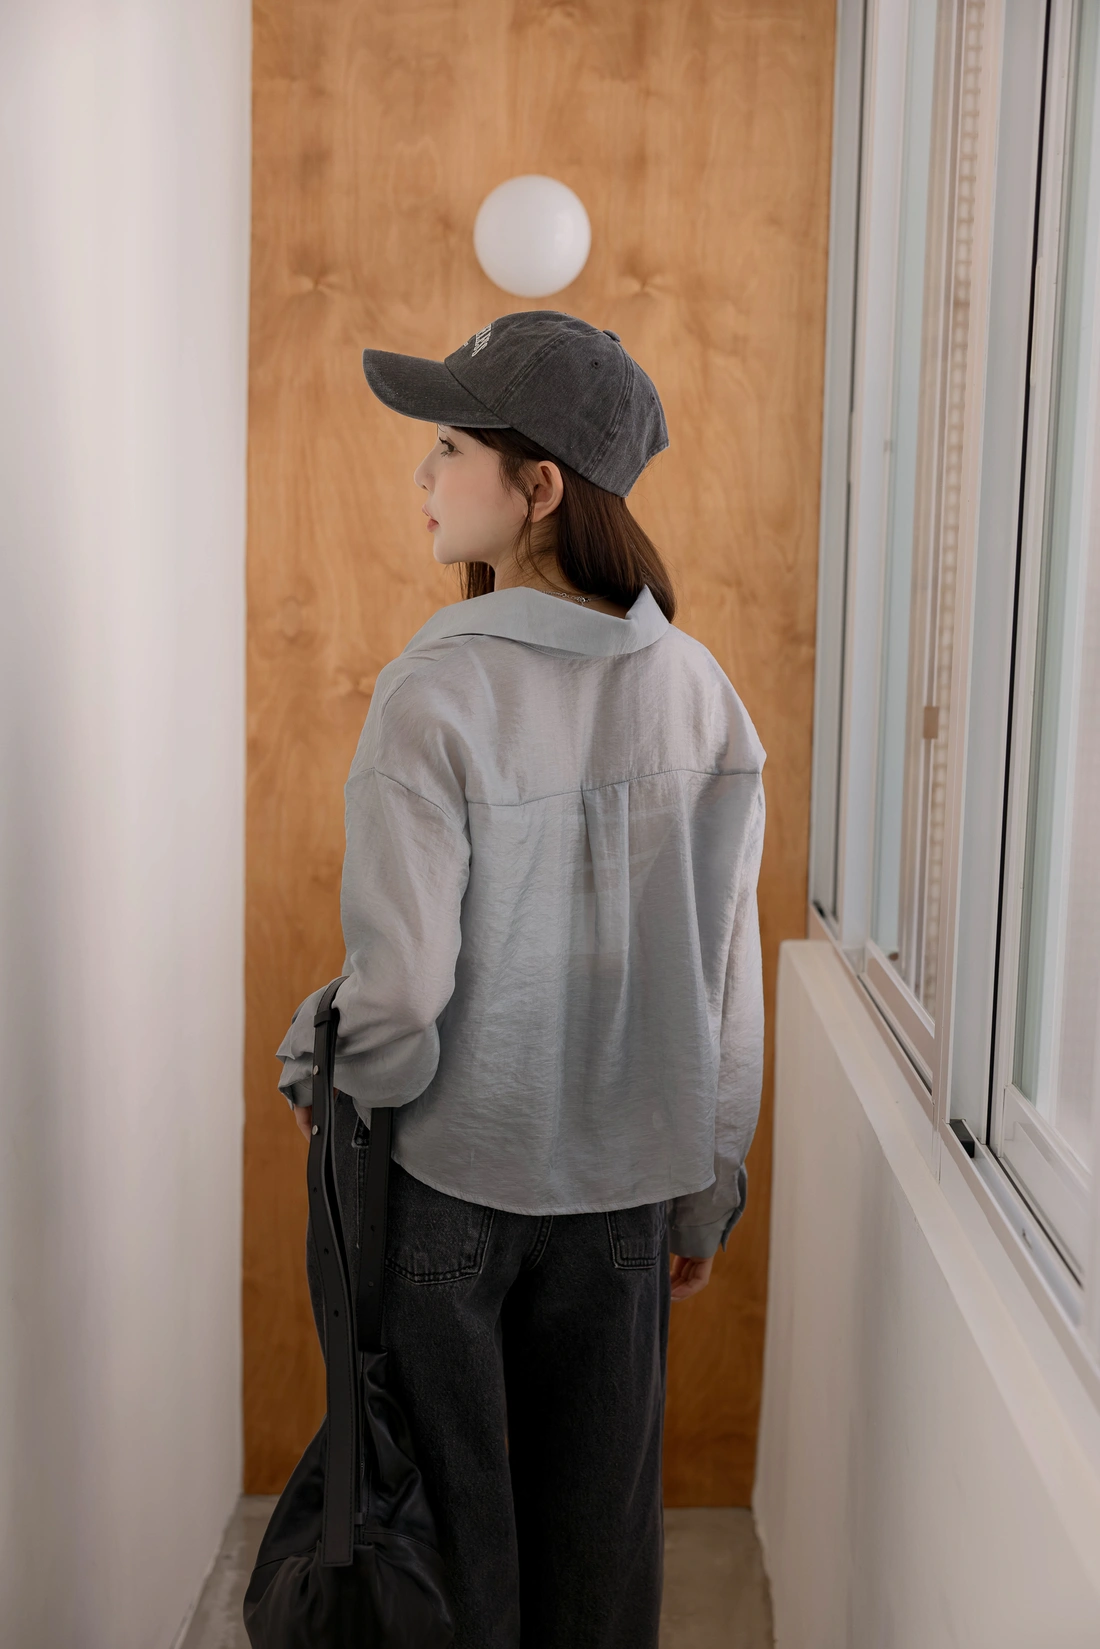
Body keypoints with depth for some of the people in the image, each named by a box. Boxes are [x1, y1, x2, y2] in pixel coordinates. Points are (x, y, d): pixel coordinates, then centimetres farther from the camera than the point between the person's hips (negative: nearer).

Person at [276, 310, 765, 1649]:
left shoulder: (436, 692, -18)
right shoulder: (698, 687, -4)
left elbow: (398, 997, -19)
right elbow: (729, 980, 1)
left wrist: (315, 1066, 3)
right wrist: (708, 1193, 11)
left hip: (444, 1181, -4)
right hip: (625, 1183, 4)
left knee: (449, 1527, 16)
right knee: (597, 1531, 19)